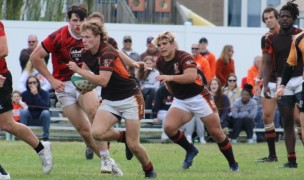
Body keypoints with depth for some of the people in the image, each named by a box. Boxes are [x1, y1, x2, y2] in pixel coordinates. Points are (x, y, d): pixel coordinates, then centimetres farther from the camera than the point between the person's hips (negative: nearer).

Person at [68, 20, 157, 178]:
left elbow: (103, 81, -30)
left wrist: (78, 70, -29)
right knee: (97, 132, -21)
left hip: (129, 98, -6)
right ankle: (123, 137, 9)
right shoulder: (87, 54, 0)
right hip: (109, 101, 6)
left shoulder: (107, 52, -21)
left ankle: (149, 171, 22)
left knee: (133, 145, -6)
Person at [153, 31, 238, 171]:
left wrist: (170, 77, -47)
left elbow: (191, 76, -38)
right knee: (169, 127, -19)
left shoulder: (184, 57, -20)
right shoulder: (160, 62, 0)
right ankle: (190, 151, 5)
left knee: (216, 133, -1)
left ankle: (233, 165, 16)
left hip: (198, 97, -5)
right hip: (180, 100, 5)